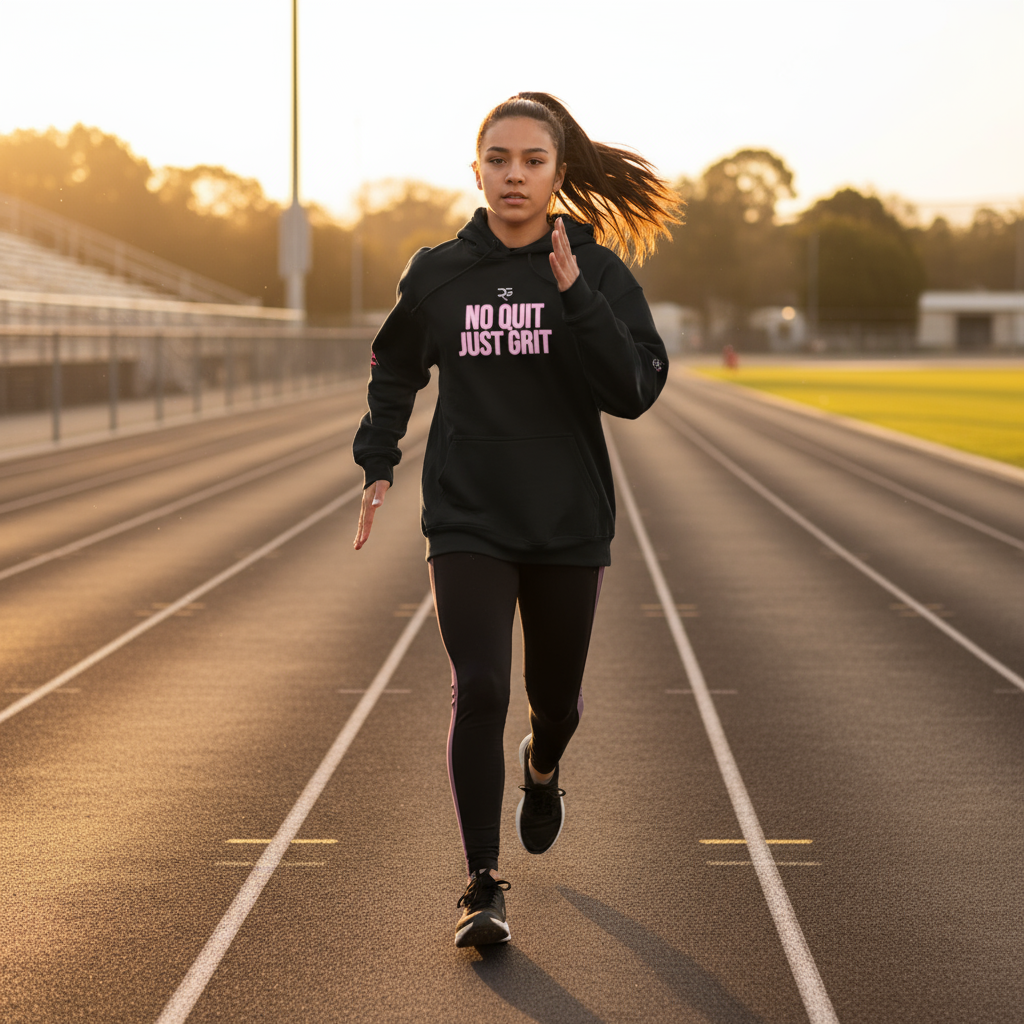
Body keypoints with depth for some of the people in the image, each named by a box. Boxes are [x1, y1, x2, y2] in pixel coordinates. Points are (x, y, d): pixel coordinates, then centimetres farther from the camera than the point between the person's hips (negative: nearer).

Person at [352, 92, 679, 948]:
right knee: (479, 691, -14)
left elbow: (634, 391, -15)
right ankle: (484, 885, -6)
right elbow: (396, 370, 19)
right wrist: (377, 464, 11)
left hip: (568, 524, 0)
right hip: (466, 523, 0)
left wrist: (573, 295, -23)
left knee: (556, 695, 14)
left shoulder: (599, 273, -4)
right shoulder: (437, 274, 1)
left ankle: (543, 770, 51)